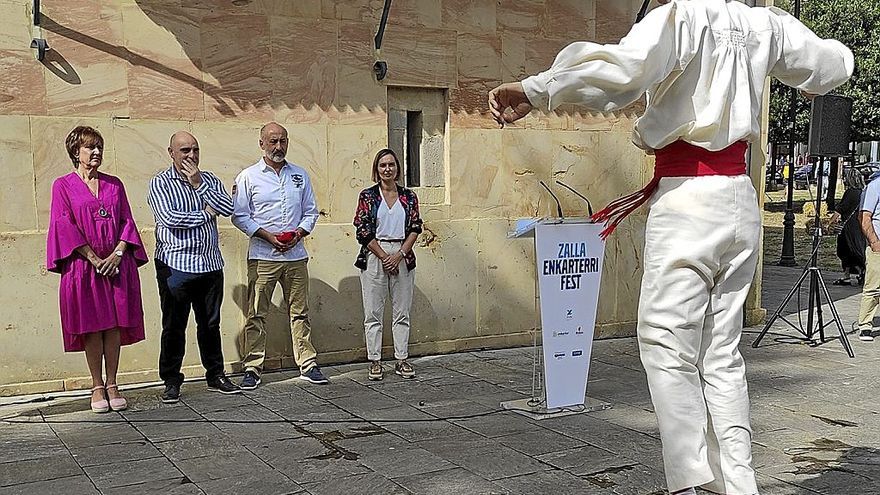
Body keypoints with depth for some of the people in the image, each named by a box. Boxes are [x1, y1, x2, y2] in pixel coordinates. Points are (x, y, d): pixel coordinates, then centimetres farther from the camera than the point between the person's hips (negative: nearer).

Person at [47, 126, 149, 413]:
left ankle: (112, 385, 9)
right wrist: (94, 258, -12)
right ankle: (97, 387, 9)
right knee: (92, 327, 0)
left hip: (117, 265, 3)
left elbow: (127, 221, 9)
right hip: (84, 267, -3)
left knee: (114, 325, 2)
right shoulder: (63, 186, 3)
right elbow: (64, 226, -4)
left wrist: (117, 253, -8)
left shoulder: (114, 185, 13)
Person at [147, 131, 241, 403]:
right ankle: (171, 381, 13)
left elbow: (228, 208, -4)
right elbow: (169, 218, -17)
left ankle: (216, 375, 23)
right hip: (176, 265, -4)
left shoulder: (208, 179, 11)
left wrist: (199, 184, -9)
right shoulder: (160, 183, -2)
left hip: (211, 263, 4)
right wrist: (205, 213, -6)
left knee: (210, 323, 12)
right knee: (174, 326, 3)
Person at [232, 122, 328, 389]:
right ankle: (252, 369, 8)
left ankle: (308, 365, 13)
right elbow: (239, 216, -2)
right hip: (262, 257, -3)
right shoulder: (248, 177, 2)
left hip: (296, 255, 3)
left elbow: (311, 212, 15)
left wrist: (299, 232, -5)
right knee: (257, 314, 0)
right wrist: (268, 235, -13)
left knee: (300, 312, 7)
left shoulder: (300, 175, 12)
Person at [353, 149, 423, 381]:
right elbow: (363, 231, -5)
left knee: (402, 312, 6)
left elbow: (415, 228, 3)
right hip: (374, 257, -2)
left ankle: (402, 360, 13)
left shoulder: (409, 196, 8)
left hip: (402, 256, 2)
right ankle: (375, 362, 8)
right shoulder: (368, 196, 1)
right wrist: (384, 257, -10)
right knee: (373, 313, 1)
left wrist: (399, 255, -10)